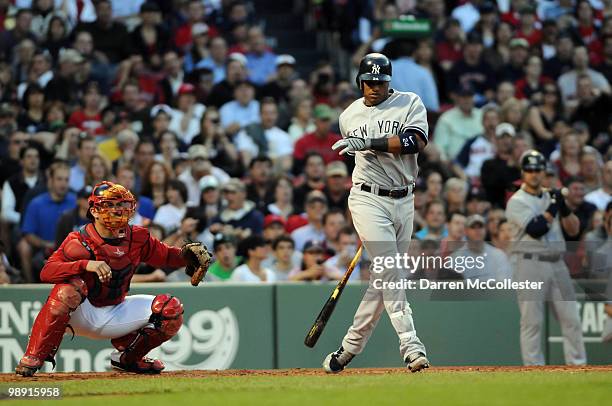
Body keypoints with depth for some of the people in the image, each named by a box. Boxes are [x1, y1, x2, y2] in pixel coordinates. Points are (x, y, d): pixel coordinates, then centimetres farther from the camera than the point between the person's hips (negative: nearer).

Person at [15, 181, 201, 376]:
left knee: (171, 309, -7)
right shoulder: (78, 242, -18)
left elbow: (167, 255, 8)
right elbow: (46, 272, -30)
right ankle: (32, 358, -24)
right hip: (81, 315, -5)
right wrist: (86, 264, -45)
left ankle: (126, 356, 15)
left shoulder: (137, 238, -3)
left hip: (115, 317, 5)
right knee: (67, 290, -37)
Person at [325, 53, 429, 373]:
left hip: (404, 202, 1)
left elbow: (417, 141, -17)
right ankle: (411, 347, -22)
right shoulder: (349, 116, 10)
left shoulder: (410, 103, 1)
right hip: (368, 200, -1)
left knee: (384, 279, 5)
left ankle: (350, 347, 18)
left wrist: (370, 143, -25)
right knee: (390, 273, -16)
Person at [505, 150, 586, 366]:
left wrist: (563, 207, -5)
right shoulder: (517, 201, -3)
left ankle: (578, 366, 6)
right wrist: (553, 207, -10)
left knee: (571, 319, 2)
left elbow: (573, 229, 11)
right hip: (530, 265, -6)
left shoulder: (552, 197, 15)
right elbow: (536, 229, -17)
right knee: (532, 321, -5)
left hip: (557, 264, 6)